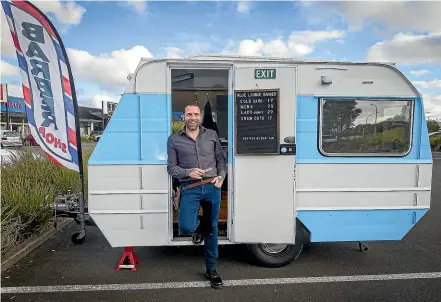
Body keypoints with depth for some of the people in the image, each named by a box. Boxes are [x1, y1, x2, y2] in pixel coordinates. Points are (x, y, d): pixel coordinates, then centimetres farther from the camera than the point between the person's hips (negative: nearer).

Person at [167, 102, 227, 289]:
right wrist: (188, 172, -15)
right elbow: (171, 168, 3)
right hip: (190, 189, -1)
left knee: (212, 229, 10)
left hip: (212, 187, 2)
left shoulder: (212, 135, 9)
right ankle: (198, 226, 21)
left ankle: (211, 268, 29)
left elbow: (221, 160, 13)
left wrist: (221, 177, -4)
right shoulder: (174, 140, 4)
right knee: (185, 228, -19)